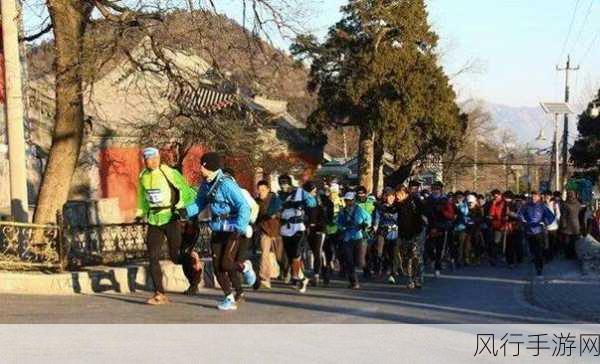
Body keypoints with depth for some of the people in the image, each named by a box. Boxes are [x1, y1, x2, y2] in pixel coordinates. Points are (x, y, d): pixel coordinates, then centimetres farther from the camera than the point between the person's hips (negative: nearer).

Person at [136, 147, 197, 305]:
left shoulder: (169, 173, -11)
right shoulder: (143, 176, 7)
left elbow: (186, 190, -6)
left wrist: (182, 207, -9)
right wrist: (141, 213, 24)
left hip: (170, 218, -5)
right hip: (154, 221, 5)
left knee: (175, 256, -9)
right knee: (153, 258, -3)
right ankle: (159, 294, 2)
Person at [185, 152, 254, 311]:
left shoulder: (227, 184, -21)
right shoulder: (205, 184, 3)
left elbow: (244, 206, -23)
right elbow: (199, 204, 15)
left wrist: (240, 227, -31)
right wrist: (185, 211, -2)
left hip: (233, 228, -7)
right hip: (217, 229, 7)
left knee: (226, 264, -16)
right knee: (217, 266, 2)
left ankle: (245, 268, 16)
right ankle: (230, 298, 15)